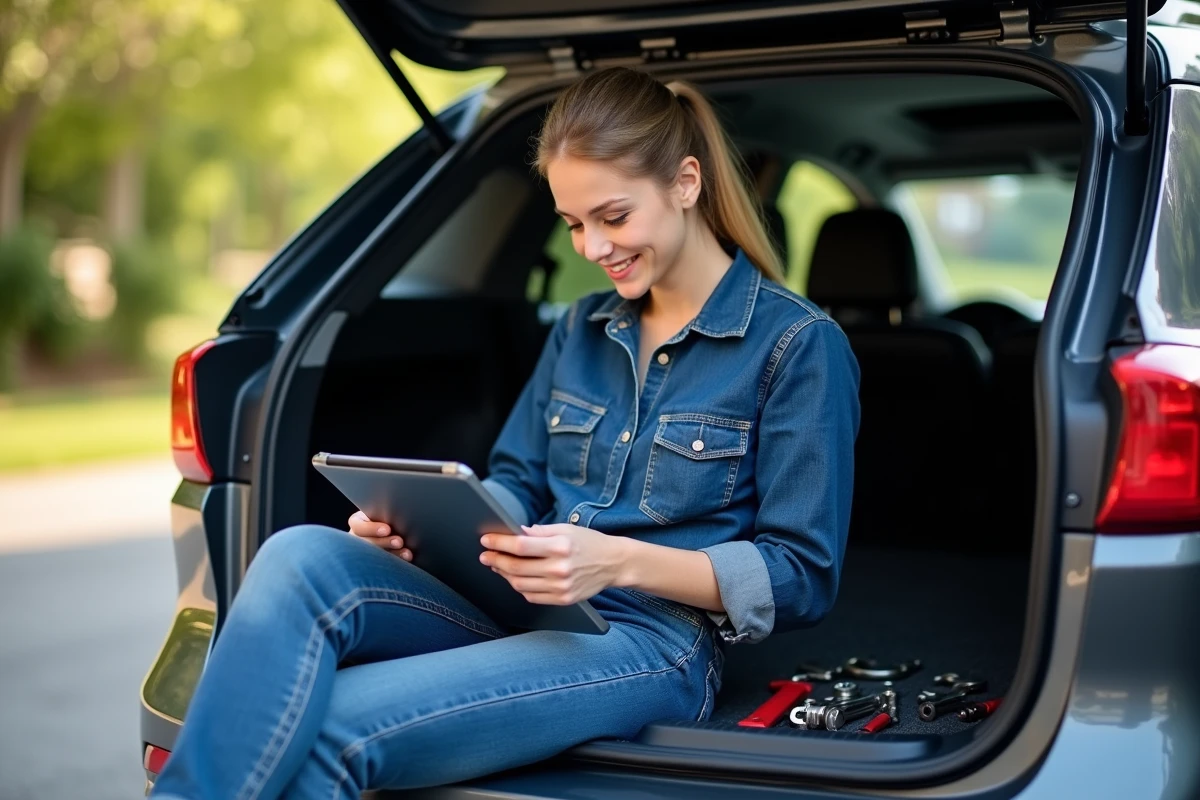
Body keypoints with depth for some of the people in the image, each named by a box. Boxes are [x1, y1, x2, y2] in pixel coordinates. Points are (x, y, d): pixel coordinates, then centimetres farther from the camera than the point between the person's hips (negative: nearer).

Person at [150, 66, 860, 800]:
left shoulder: (799, 344, -3)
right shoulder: (583, 328, 18)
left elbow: (803, 578, -7)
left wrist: (622, 561, -21)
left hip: (654, 642, -6)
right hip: (522, 608, 6)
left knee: (317, 733, -29)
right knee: (299, 559, -26)